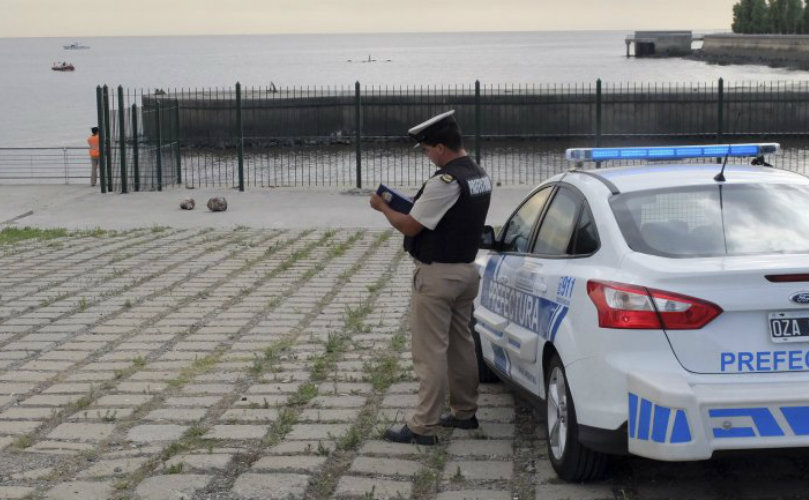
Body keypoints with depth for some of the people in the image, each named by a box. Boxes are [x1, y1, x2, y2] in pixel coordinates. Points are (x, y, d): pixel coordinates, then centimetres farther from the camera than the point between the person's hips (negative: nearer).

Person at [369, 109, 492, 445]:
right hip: (466, 269, 10)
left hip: (437, 275, -9)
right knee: (461, 345, 18)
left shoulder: (445, 182, -23)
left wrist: (383, 207, -2)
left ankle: (423, 427, 0)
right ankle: (464, 412, 28)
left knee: (430, 352, -4)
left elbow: (410, 227, -18)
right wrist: (416, 206, 9)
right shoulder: (479, 176, 7)